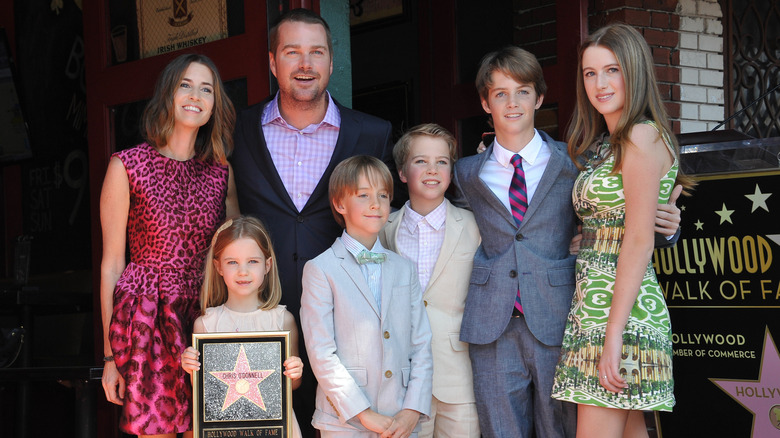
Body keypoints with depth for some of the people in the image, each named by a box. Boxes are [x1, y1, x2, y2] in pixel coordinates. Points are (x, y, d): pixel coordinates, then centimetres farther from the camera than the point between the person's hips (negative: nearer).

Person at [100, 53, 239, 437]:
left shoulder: (221, 172, 8)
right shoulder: (127, 166, -2)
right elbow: (112, 264, -1)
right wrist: (110, 354, -3)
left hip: (207, 317, 3)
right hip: (147, 318, -3)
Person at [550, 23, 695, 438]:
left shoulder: (643, 136, -9)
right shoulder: (604, 144, 19)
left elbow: (639, 241, -16)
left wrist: (613, 334, -19)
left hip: (620, 309, -9)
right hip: (592, 306, 9)